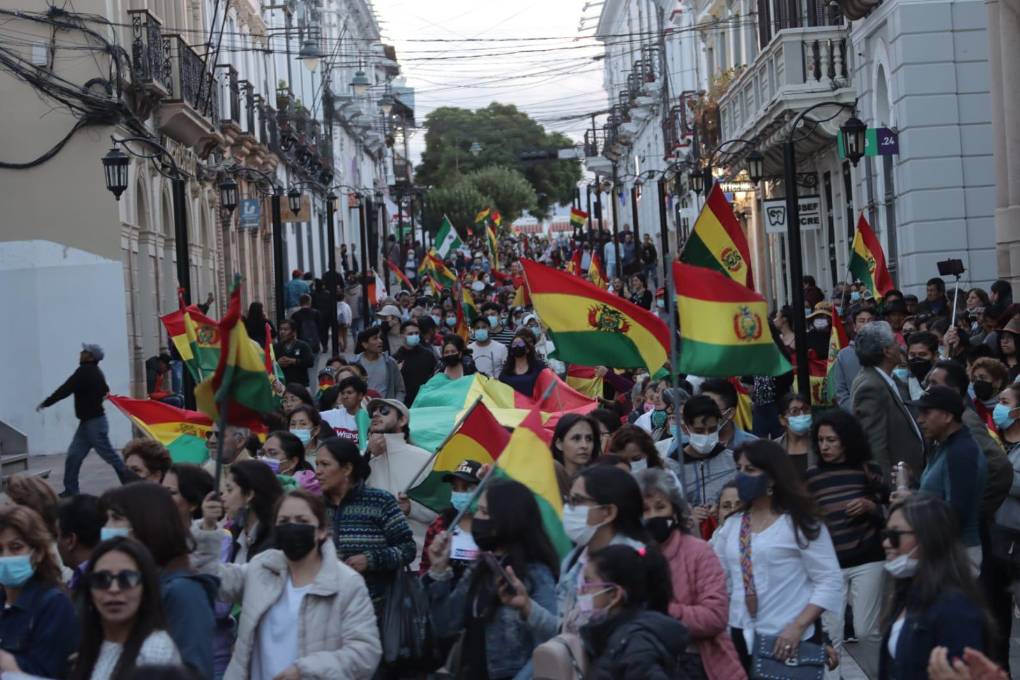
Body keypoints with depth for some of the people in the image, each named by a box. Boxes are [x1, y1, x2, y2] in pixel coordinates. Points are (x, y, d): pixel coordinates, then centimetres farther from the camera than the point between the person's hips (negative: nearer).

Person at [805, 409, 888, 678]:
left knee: (866, 631, 1)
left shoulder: (867, 469, 0)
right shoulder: (811, 475, 4)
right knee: (830, 635, -2)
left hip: (867, 561, -1)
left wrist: (870, 507, -13)